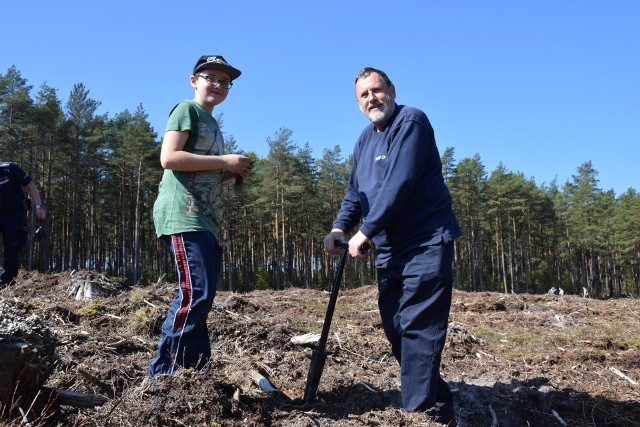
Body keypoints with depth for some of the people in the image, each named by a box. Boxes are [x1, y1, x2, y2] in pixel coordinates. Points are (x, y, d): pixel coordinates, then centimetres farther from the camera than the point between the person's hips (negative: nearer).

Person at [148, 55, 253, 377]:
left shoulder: (212, 124, 29)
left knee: (201, 296, 8)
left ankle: (195, 373, 13)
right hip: (184, 216, -10)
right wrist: (224, 161, -12)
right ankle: (164, 374, -10)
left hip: (205, 222, 10)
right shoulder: (187, 110, 1)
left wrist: (232, 173, 12)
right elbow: (169, 157, -14)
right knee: (196, 293, -17)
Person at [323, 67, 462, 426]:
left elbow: (399, 183, -21)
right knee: (395, 328, 10)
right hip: (390, 248, 9)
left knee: (417, 329, -11)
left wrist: (365, 232, -18)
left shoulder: (411, 122, -11)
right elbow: (355, 192, 16)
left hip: (426, 241, -9)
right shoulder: (365, 140, 16)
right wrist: (340, 228, -2)